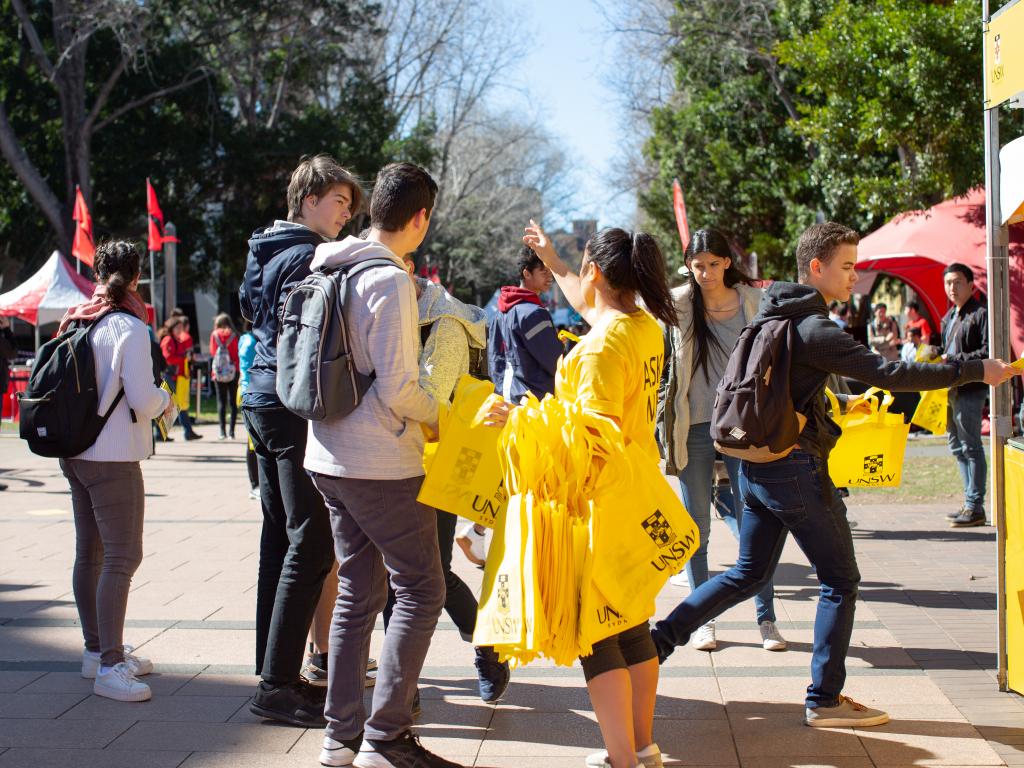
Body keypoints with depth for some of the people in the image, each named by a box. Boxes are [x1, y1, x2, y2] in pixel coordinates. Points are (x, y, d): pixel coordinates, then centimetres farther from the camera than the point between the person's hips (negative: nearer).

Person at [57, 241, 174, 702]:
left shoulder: (77, 322, 8)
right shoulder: (130, 327, -14)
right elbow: (142, 400, -18)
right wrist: (165, 399, 4)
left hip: (76, 452, 9)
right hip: (113, 457, -9)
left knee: (89, 553, 16)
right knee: (123, 557, -8)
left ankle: (96, 651, 26)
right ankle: (109, 666, -12)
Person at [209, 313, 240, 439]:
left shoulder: (214, 335, 2)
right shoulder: (233, 336, -1)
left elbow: (212, 353, 3)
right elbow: (237, 354, -4)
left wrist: (212, 372, 7)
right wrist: (238, 370, 1)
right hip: (232, 372, -1)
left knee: (221, 402, 4)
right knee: (233, 402, 3)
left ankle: (223, 431, -1)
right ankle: (231, 431, -3)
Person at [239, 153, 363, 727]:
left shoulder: (267, 251, 18)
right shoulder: (306, 256, -12)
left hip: (264, 401, 11)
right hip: (294, 407, -11)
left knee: (281, 539, 13)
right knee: (310, 545, -10)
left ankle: (274, 671, 19)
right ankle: (278, 685, -10)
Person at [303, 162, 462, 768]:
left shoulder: (330, 269, 9)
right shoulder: (390, 280, -16)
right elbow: (398, 389, -19)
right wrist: (441, 418, -2)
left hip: (329, 458, 9)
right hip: (382, 466, -8)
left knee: (357, 593, 14)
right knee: (421, 591, 0)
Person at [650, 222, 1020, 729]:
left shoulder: (771, 315, 11)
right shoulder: (814, 331, -18)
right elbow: (888, 374, -23)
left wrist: (840, 404, 30)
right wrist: (975, 371, -20)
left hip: (755, 467, 9)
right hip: (796, 468, -9)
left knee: (748, 574, 19)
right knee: (840, 580, 3)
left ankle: (660, 637, 14)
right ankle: (824, 701, 6)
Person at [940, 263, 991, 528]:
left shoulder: (981, 314, -10)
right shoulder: (949, 316, 18)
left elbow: (988, 352, -18)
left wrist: (955, 359, -20)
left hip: (970, 389, -10)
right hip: (950, 388, 10)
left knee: (970, 446, -7)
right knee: (957, 446, 13)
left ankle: (975, 508, -2)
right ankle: (970, 503, 22)